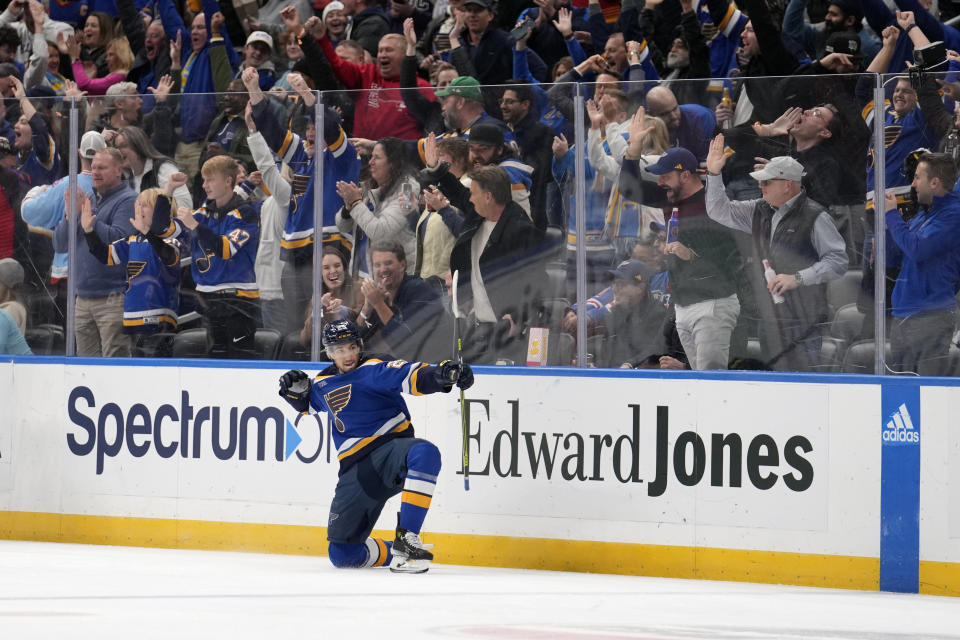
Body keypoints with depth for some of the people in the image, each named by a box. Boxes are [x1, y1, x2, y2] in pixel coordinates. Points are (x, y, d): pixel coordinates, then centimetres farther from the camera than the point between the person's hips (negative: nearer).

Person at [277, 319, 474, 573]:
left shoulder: (375, 367, -4)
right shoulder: (324, 384, 15)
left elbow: (413, 376, -19)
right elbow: (308, 403, 37)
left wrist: (444, 374, -39)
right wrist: (296, 390, 15)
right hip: (356, 470, 5)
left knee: (424, 453, -42)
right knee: (341, 554, -2)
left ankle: (407, 540, -37)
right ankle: (396, 553, 24)